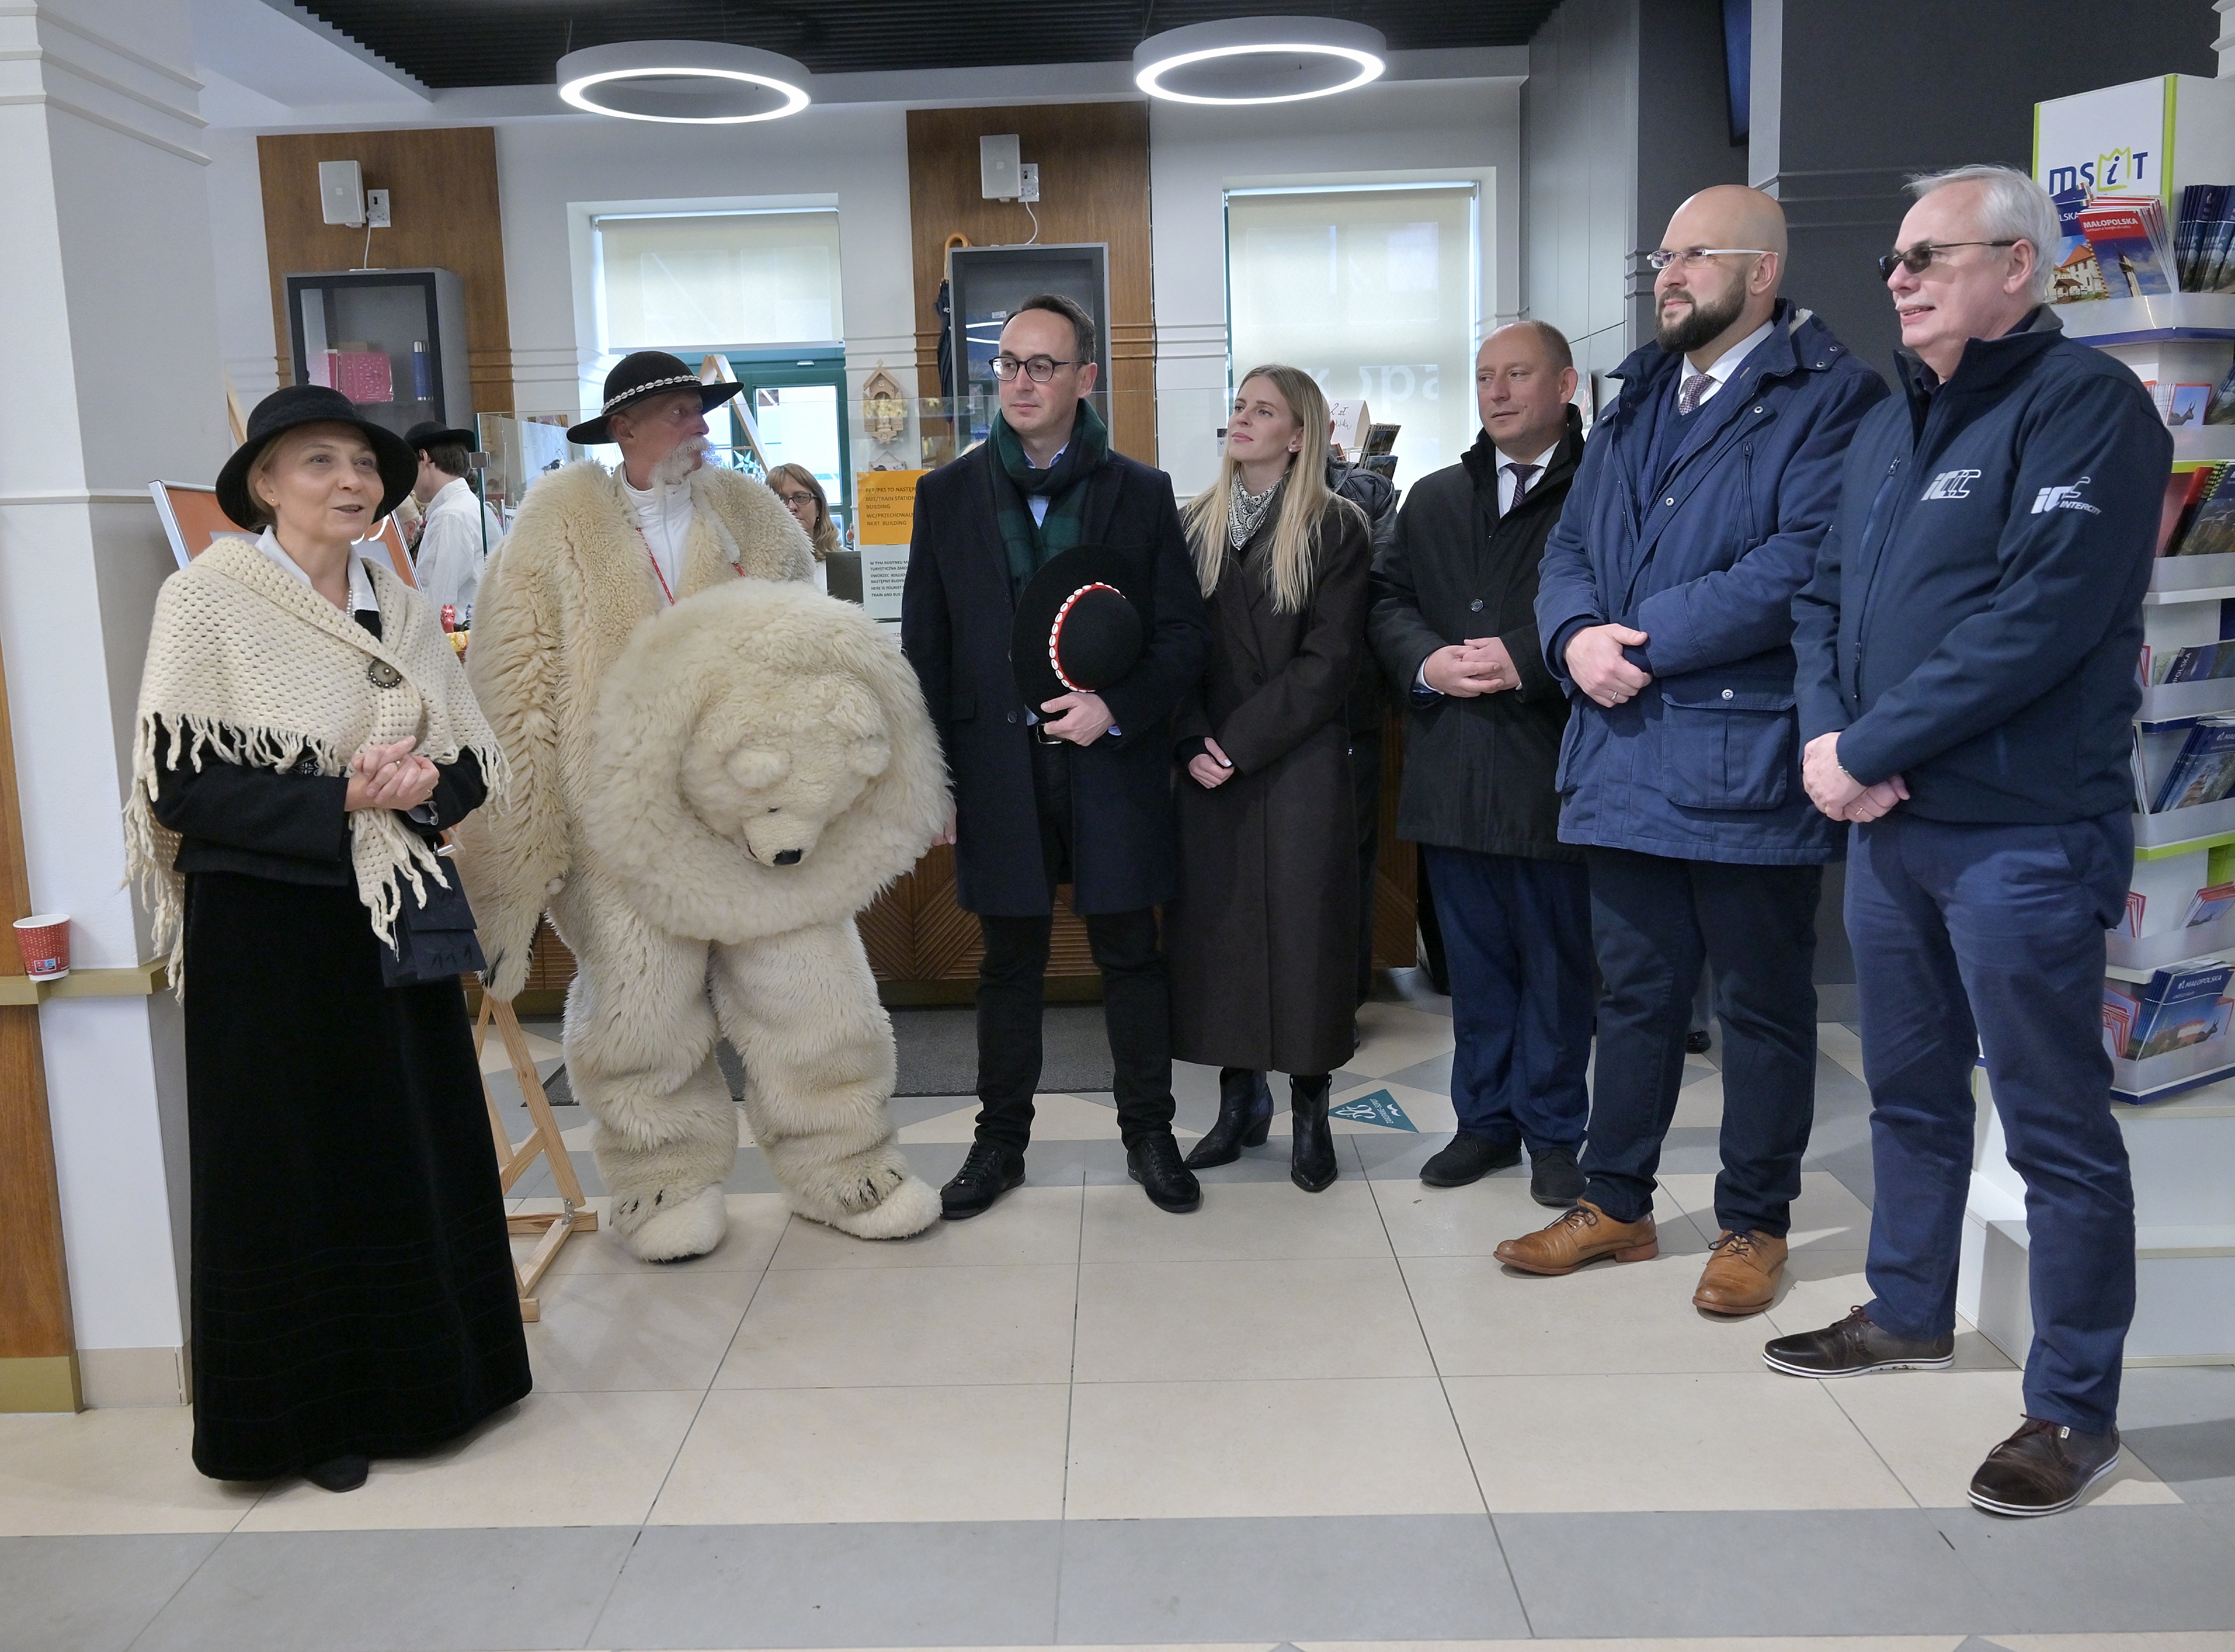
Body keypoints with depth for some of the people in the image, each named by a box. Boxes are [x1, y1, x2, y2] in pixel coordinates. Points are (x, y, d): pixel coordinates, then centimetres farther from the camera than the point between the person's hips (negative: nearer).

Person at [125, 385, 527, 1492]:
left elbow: (475, 764, 8)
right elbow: (181, 786, -14)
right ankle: (313, 1411, 23)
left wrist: (422, 785, -14)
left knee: (420, 1147, 12)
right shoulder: (206, 599, -9)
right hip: (270, 933, -5)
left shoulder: (401, 609, 7)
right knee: (295, 1164, 6)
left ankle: (422, 1375, 30)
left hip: (395, 923, 5)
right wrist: (344, 800, -22)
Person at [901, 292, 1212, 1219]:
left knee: (1131, 956, 8)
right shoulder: (949, 495, 6)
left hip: (1112, 763, -1)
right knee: (1009, 964, 11)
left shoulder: (1141, 493, 4)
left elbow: (1184, 632, 2)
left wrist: (1117, 707, -14)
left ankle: (1149, 1132, 24)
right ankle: (1001, 1140, 25)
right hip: (998, 768, 1)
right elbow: (925, 649, 6)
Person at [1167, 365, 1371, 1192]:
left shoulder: (1335, 529, -2)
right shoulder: (1192, 526, 10)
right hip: (1209, 770, 4)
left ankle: (1309, 1112, 14)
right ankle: (1238, 1100, 19)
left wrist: (1239, 743, -13)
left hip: (1299, 765, -3)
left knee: (1304, 929, 1)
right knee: (1218, 926, 5)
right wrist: (1192, 744, -9)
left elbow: (1329, 661, -9)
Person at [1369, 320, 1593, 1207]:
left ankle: (1552, 1131, 21)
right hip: (1453, 769, 5)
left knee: (1557, 958, 7)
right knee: (1475, 957, 14)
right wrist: (1429, 662, -8)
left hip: (1553, 767, -5)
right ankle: (1485, 1118, 27)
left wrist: (1529, 660, -21)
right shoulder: (1434, 500, 16)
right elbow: (1387, 599, 11)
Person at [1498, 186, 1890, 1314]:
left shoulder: (1828, 397, -6)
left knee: (1762, 1005, 8)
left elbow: (1800, 565, -19)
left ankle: (1754, 1225, 23)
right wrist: (1575, 635, -10)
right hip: (1627, 753, 6)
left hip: (1746, 756, -6)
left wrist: (1641, 642, -18)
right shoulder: (1638, 398, 17)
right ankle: (1615, 1203, 29)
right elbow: (1571, 545, 12)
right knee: (1635, 994, 16)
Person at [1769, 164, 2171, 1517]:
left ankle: (2076, 1409, 15)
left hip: (2022, 835, -8)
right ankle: (1910, 1313, 37)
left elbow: (2040, 617, -21)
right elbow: (1827, 595, 14)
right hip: (1893, 823, 8)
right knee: (1911, 1090, 19)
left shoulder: (2085, 403, -10)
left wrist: (1868, 748, -17)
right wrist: (1830, 734, -5)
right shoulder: (1892, 427, 16)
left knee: (2058, 1127, 2)